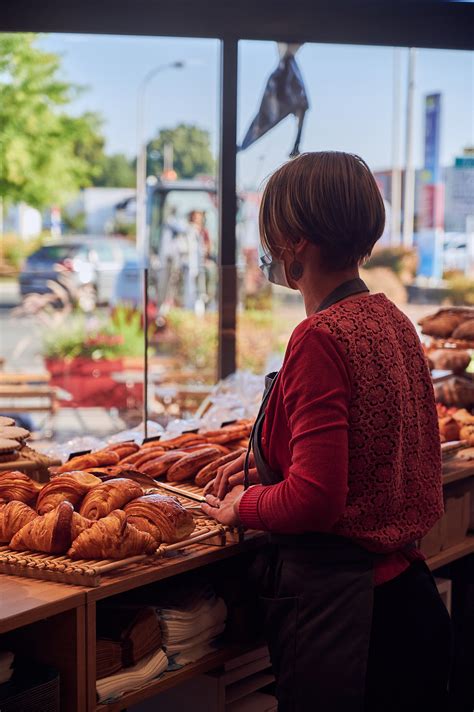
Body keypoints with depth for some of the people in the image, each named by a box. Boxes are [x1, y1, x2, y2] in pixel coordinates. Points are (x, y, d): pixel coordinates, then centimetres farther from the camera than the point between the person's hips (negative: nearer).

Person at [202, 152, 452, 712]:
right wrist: (265, 459, 17)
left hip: (336, 597, -9)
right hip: (404, 582, 9)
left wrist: (243, 505, -5)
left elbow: (314, 500, -24)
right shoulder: (390, 319, 4)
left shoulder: (321, 337, -22)